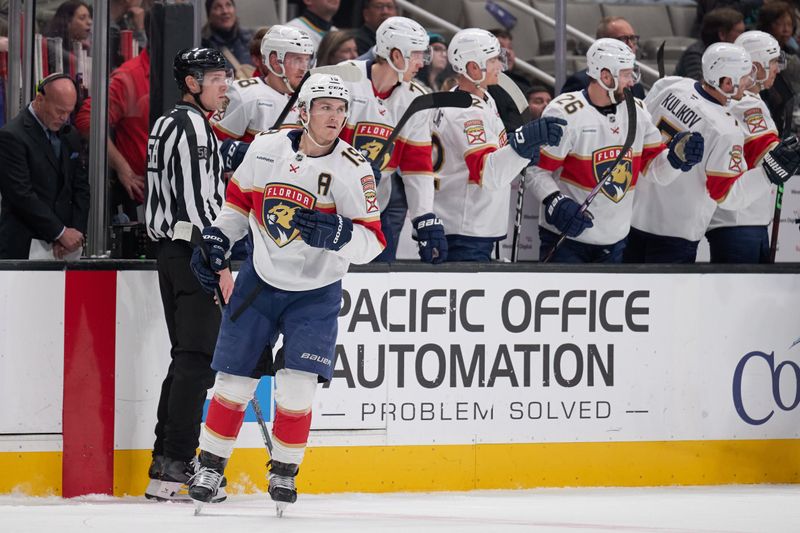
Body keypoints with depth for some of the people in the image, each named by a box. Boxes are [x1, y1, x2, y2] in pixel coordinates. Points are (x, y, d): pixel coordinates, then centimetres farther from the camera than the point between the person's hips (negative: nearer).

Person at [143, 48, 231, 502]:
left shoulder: (170, 124, 19)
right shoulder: (193, 127, -13)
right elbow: (197, 200, -20)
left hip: (175, 254, 11)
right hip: (193, 254, -11)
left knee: (187, 359, 13)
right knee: (198, 360, -11)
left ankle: (165, 465, 15)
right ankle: (176, 467, -14)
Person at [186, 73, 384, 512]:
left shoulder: (353, 169, -16)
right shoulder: (266, 148, -8)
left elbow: (371, 242, -17)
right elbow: (239, 199, 10)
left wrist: (337, 233, -34)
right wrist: (216, 241, 3)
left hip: (316, 293, -2)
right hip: (261, 280, 2)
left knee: (296, 387, -12)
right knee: (234, 380, 3)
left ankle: (284, 472, 8)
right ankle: (210, 466, 18)